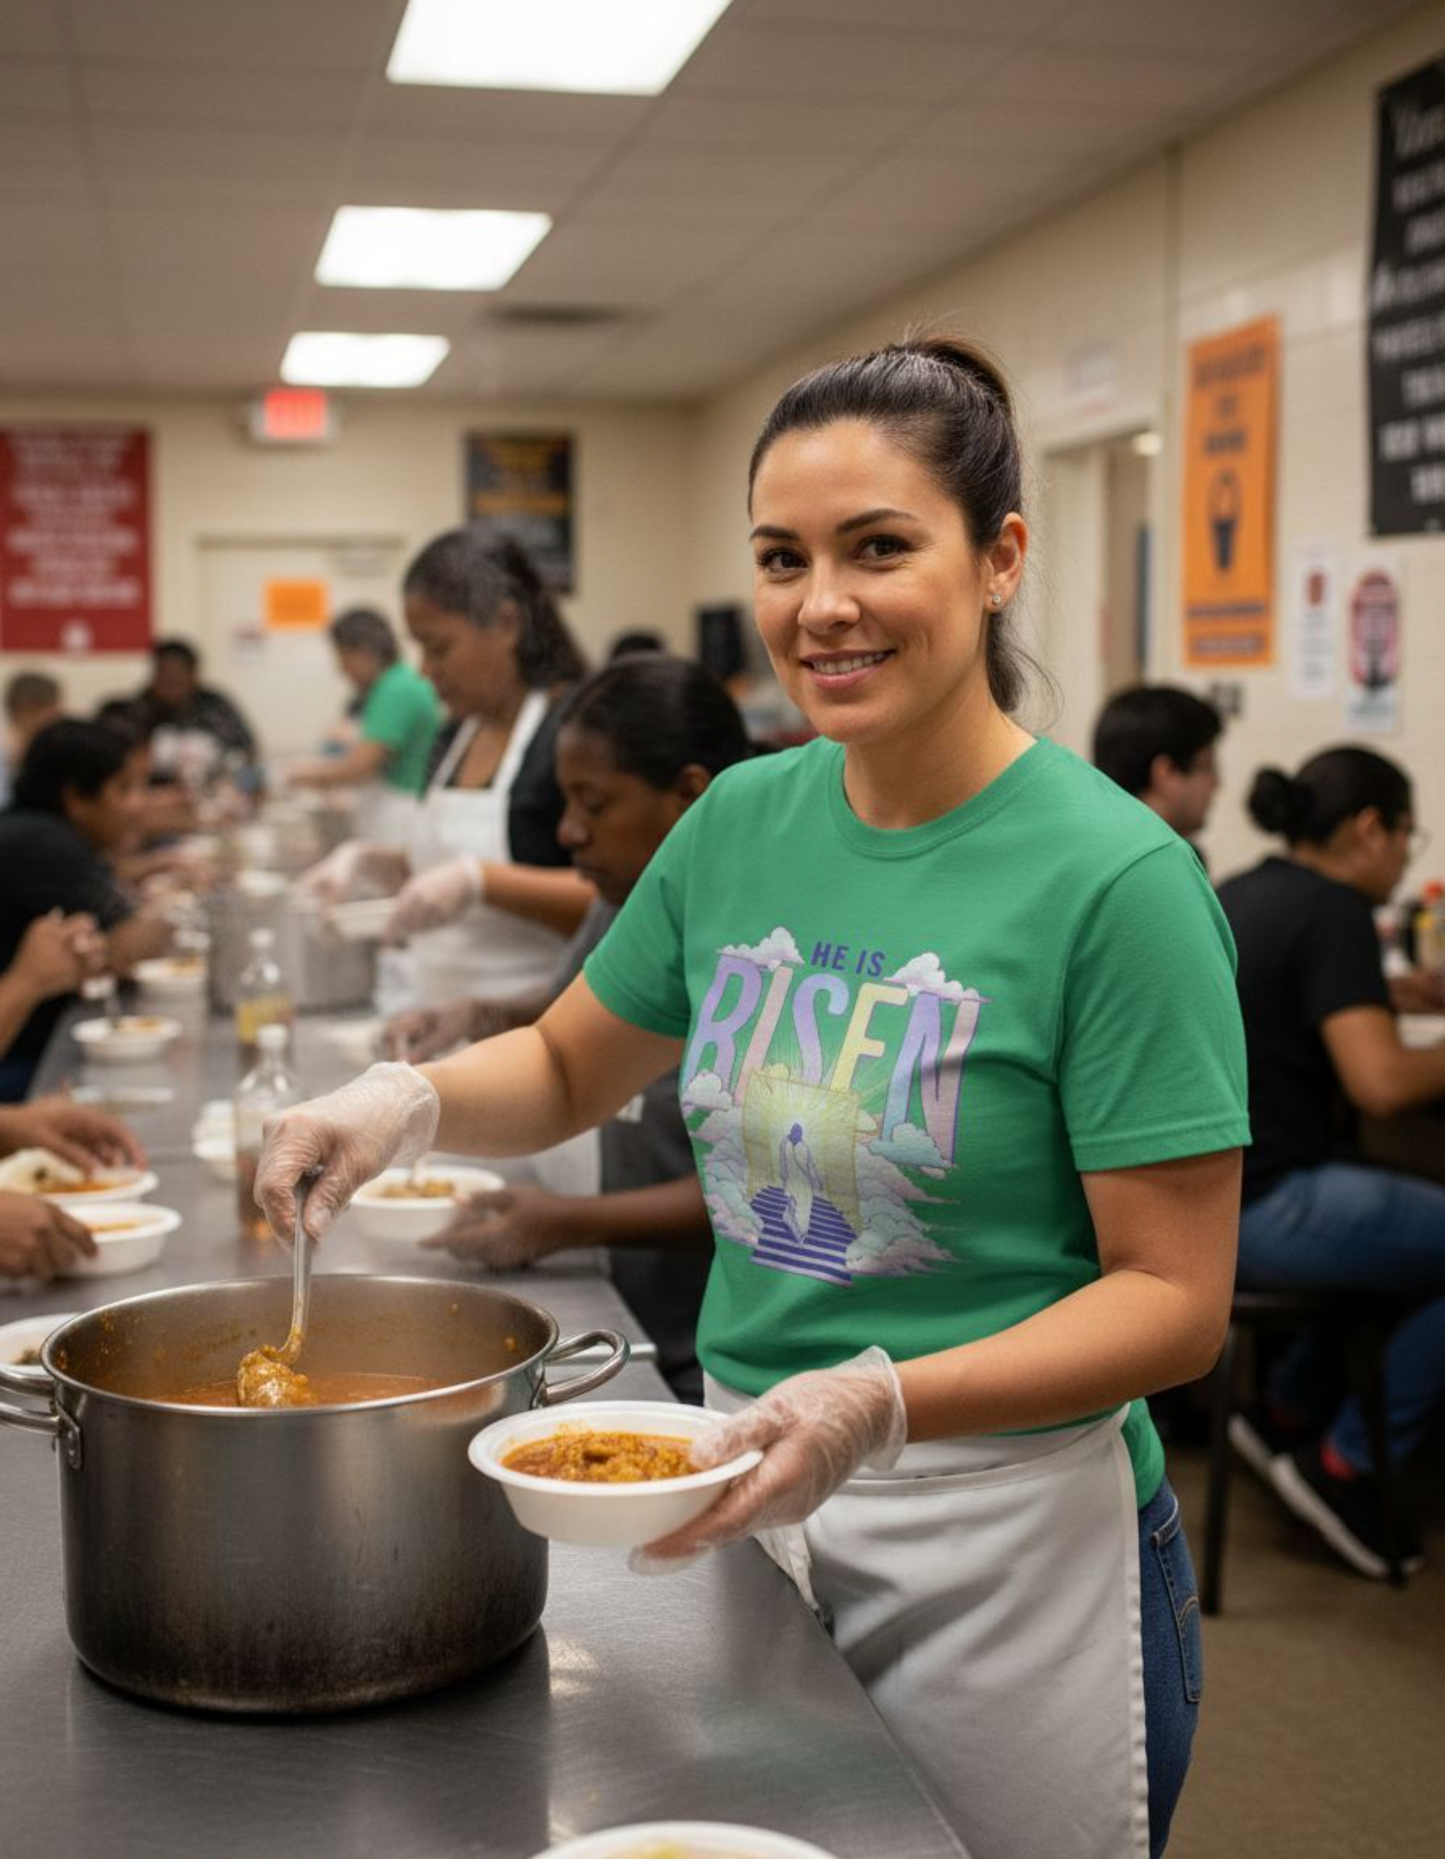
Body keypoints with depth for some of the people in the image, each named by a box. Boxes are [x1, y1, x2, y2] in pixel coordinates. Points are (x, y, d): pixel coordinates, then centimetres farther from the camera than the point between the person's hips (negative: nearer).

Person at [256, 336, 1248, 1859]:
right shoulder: (742, 820, -1)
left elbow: (1175, 1299, -16)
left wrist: (881, 1403, -30)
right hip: (748, 1509, 5)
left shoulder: (1116, 876, -18)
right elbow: (567, 1067, 13)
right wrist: (407, 1099, -7)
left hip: (1004, 1543, -5)